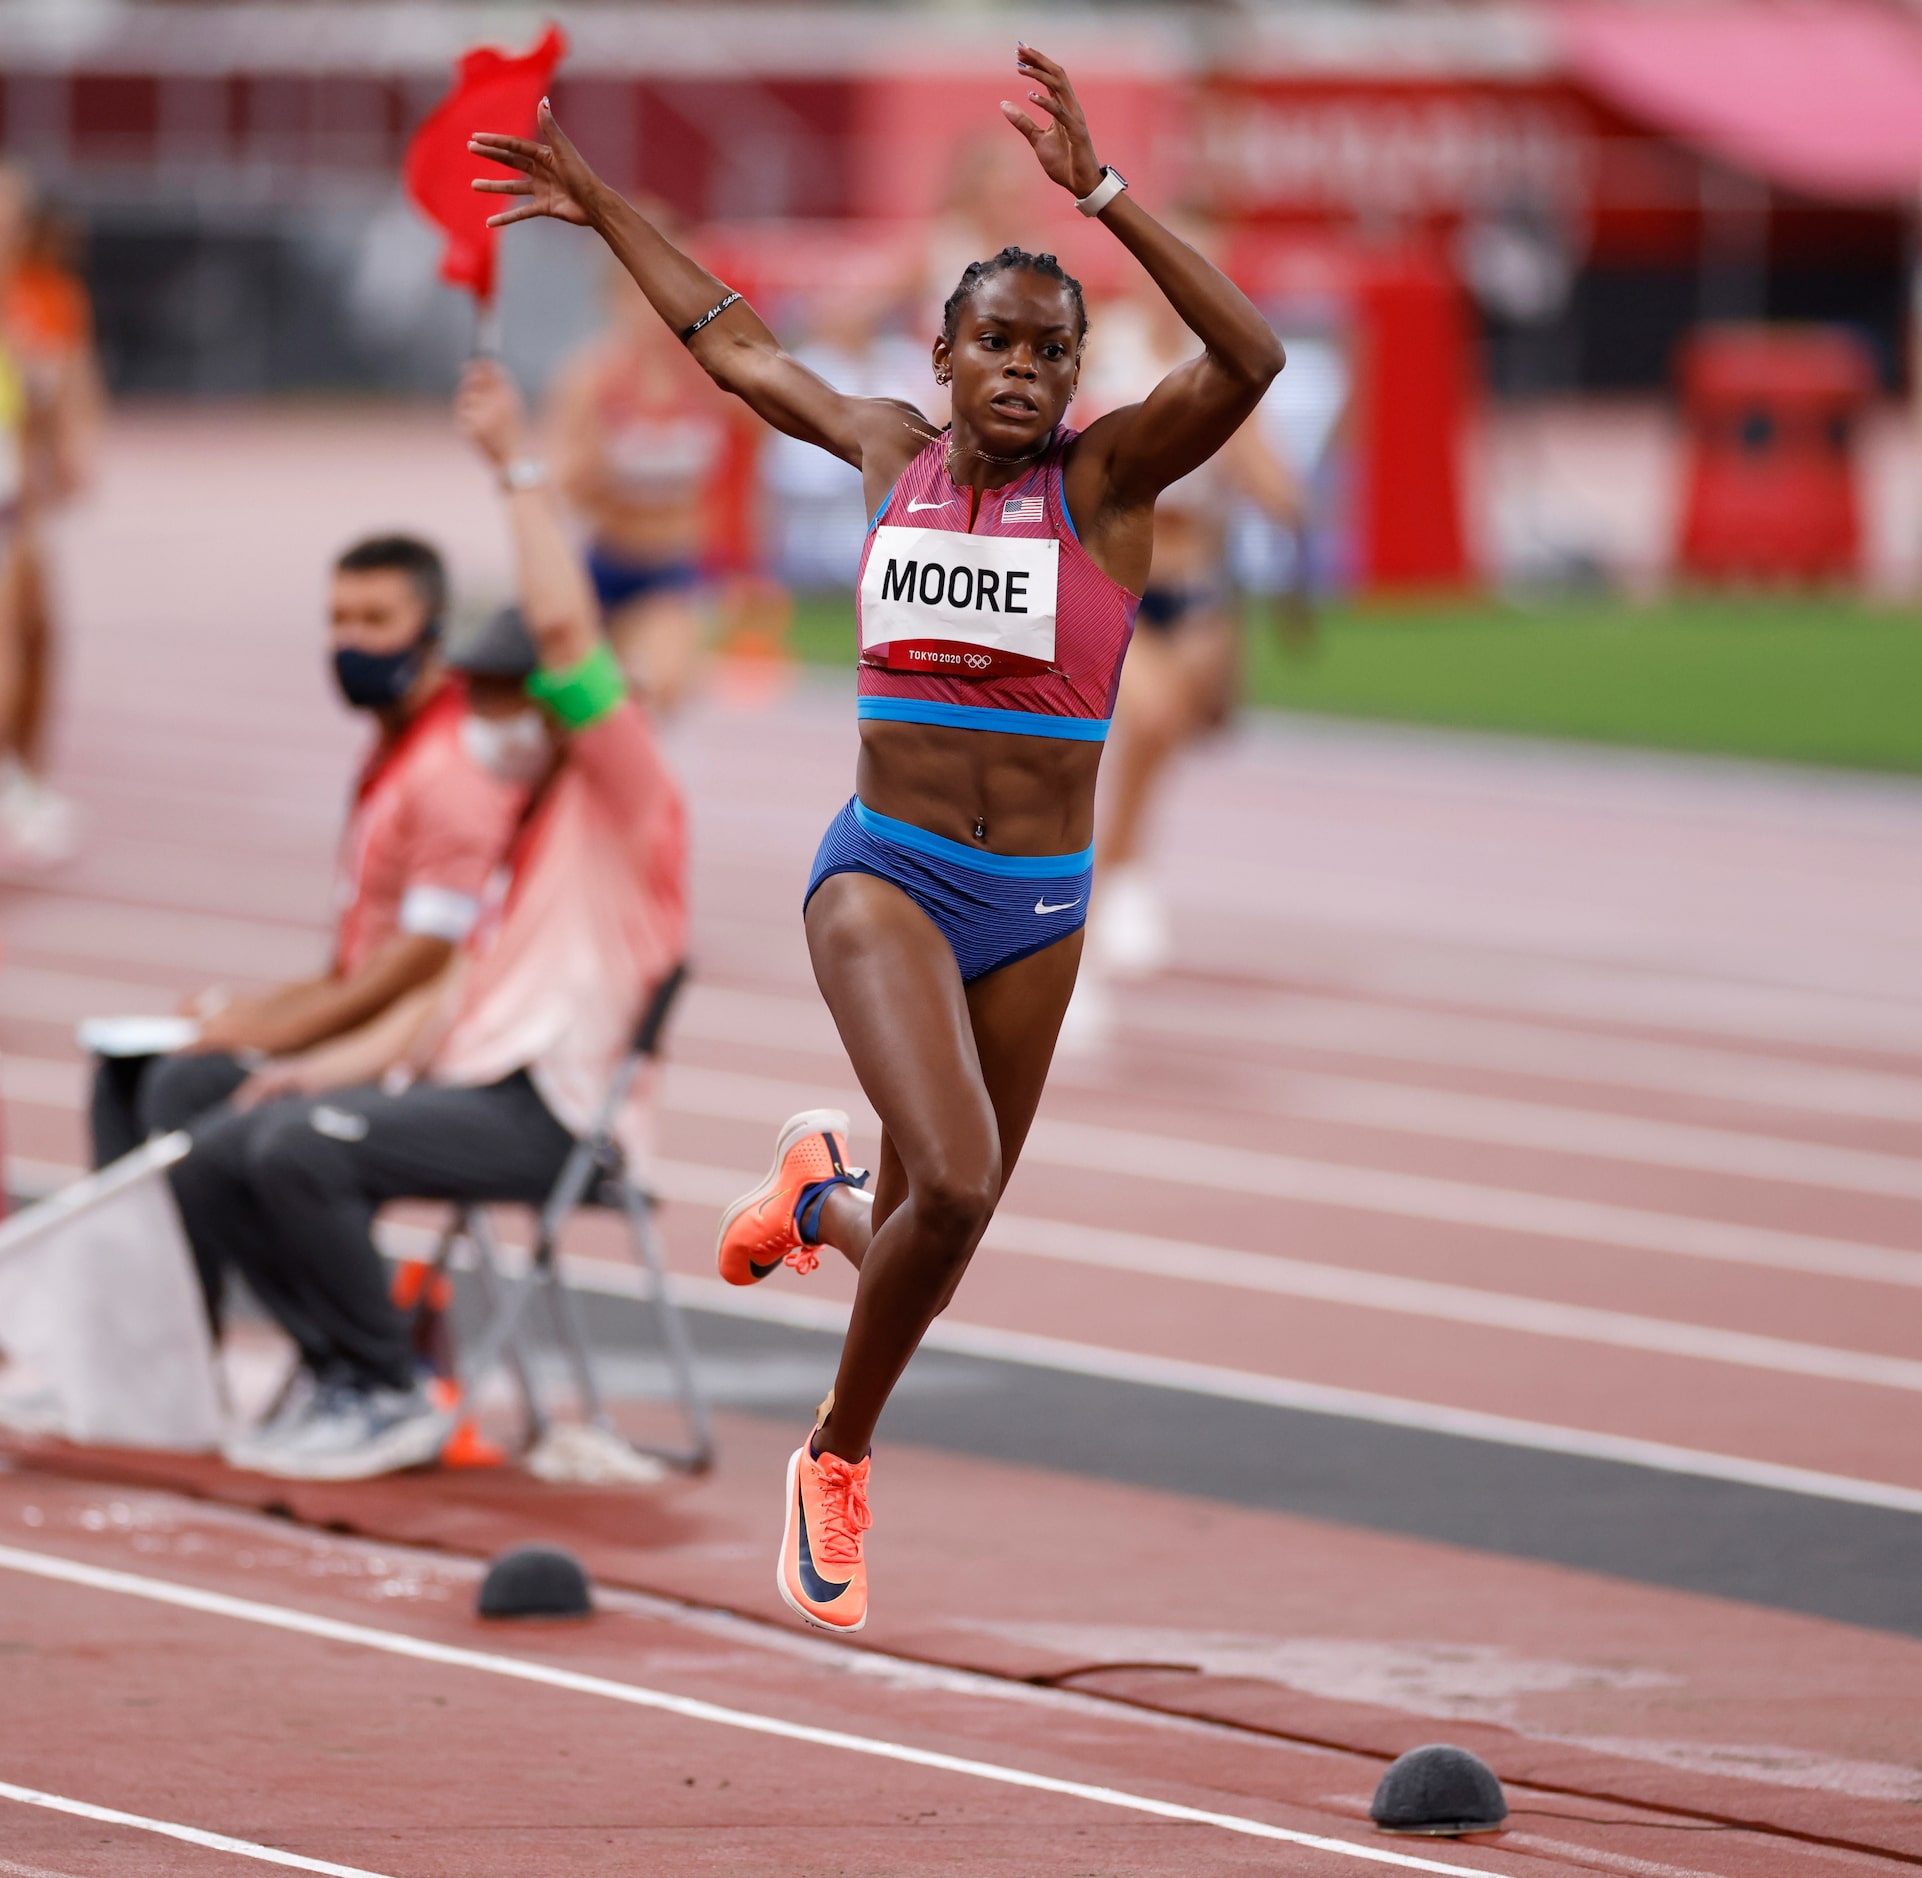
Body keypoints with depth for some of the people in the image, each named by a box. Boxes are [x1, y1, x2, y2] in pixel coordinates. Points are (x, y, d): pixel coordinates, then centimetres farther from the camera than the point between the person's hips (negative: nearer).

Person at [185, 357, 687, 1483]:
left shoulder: (623, 799, -2)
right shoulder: (527, 827, 27)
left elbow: (563, 627, -18)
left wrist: (520, 465, -15)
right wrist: (334, 1065, 11)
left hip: (542, 1112, -10)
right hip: (459, 1083, 10)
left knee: (300, 1150, -28)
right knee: (219, 1164, -3)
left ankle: (391, 1400, -17)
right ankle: (343, 1373, -1)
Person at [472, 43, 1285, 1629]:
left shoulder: (1110, 478, -4)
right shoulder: (894, 452, 4)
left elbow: (1251, 358, -24)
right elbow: (737, 344, 21)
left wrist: (1100, 194, -31)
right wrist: (603, 212, 28)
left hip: (1036, 906, 1)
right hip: (884, 878, -1)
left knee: (931, 1233, 10)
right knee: (955, 1185, -24)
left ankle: (821, 1196, 49)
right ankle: (840, 1460, -1)